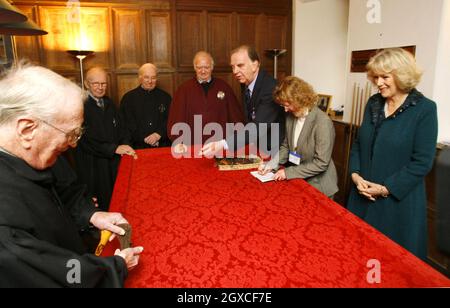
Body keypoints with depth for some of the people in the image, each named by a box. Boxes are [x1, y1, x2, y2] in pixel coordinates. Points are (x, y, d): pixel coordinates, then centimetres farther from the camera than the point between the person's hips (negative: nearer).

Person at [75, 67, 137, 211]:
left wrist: (126, 147, -6)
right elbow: (85, 140, -18)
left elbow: (120, 130, 12)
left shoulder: (109, 104, 11)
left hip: (113, 163, 6)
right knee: (96, 207, 4)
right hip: (91, 166, -6)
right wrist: (114, 148, -21)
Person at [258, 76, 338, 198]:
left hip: (318, 186, -5)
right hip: (297, 181, 6)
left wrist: (288, 172, -22)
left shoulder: (323, 122, -23)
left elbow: (321, 163, -23)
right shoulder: (291, 117, -3)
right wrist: (270, 165, -8)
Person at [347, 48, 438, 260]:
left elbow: (422, 162, -14)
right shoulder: (373, 103, 6)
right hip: (363, 195, 5)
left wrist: (386, 188, -17)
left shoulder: (425, 109, -10)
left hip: (399, 200, -5)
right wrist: (355, 174, -4)